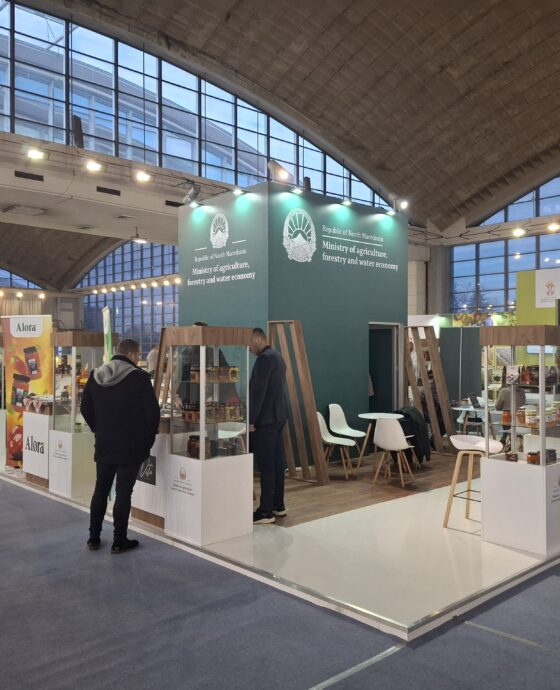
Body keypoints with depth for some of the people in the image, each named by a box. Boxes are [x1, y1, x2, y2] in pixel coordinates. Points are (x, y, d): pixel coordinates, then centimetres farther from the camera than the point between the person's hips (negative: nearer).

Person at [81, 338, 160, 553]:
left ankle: (93, 538, 25)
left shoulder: (95, 376, 2)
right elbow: (152, 412, -13)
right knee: (123, 493, 3)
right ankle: (119, 541, 11)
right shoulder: (139, 377, -15)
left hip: (103, 445, 5)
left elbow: (85, 408, 9)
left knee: (100, 490, 16)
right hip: (130, 447, -5)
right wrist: (148, 439, 1)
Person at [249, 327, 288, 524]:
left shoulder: (264, 359, -16)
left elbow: (258, 391, -20)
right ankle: (278, 506, 22)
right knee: (276, 462, 13)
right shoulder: (277, 356, 15)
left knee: (266, 465, -5)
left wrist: (251, 419, -15)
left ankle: (266, 512, -1)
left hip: (265, 419, -10)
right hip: (278, 416, 10)